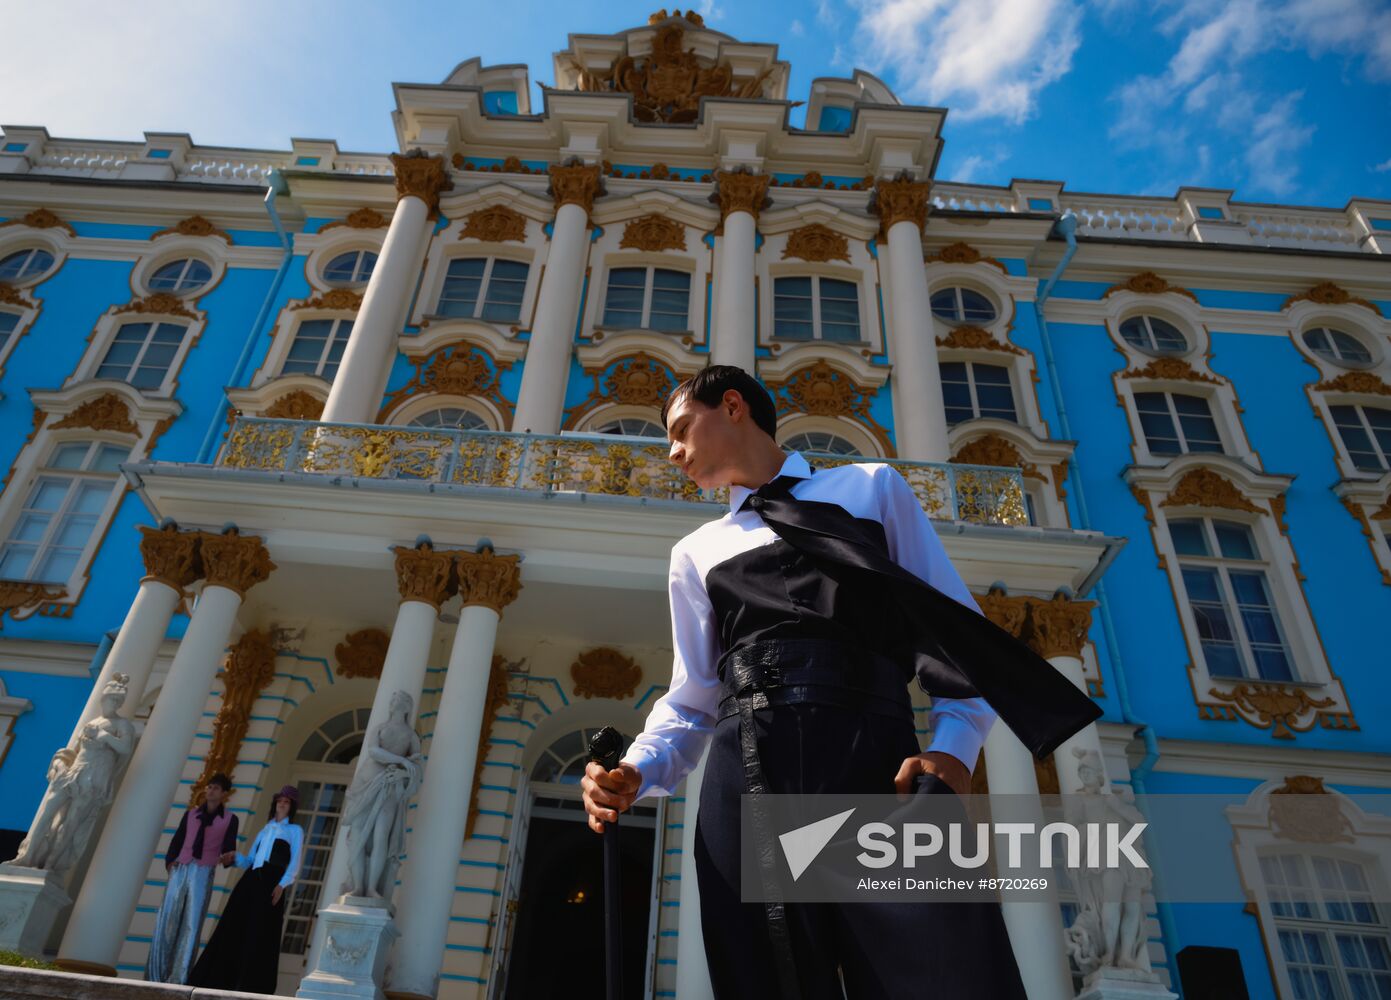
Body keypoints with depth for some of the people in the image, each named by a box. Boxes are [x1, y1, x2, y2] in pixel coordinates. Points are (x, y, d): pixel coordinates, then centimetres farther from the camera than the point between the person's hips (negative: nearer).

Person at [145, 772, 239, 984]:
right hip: (180, 870, 3)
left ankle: (178, 978, -5)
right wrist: (169, 861, -1)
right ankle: (155, 975, 8)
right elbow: (177, 840, 13)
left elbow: (228, 848, 4)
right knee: (166, 921, 0)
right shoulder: (191, 814, 15)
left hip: (203, 873, -3)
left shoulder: (230, 819, 6)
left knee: (191, 925, -6)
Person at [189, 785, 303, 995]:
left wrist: (282, 885, -15)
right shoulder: (265, 830, 26)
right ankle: (220, 980, 3)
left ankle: (250, 986, -8)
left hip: (271, 883, -5)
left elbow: (294, 863, 0)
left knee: (259, 934, -9)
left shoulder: (295, 830, 11)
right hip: (251, 881, 5)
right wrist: (235, 857, 0)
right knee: (233, 929, -2)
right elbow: (249, 860, 21)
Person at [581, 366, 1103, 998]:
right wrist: (635, 772, -2)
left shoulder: (873, 487, 17)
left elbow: (958, 626, 10)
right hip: (744, 783, 2)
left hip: (877, 760, -2)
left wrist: (953, 746, -7)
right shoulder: (695, 552, 23)